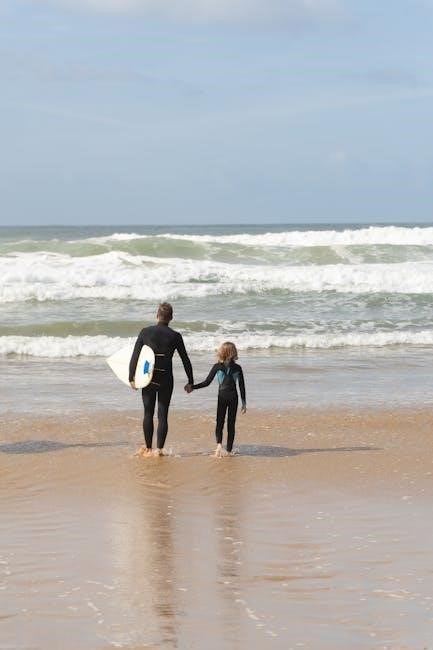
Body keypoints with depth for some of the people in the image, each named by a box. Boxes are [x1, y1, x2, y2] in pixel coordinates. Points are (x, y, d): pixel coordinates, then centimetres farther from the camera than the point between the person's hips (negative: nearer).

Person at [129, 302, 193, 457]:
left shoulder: (145, 332, -5)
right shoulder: (175, 336, -5)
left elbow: (135, 356, -3)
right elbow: (185, 360, 1)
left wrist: (131, 378, 6)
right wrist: (190, 381, 11)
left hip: (148, 378, 0)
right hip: (166, 380, 0)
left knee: (148, 414, 11)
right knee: (163, 415, 6)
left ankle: (148, 448, 15)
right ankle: (159, 449, 5)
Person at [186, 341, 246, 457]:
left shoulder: (217, 367, -4)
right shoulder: (237, 368, 1)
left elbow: (207, 382, -7)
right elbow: (242, 387, 2)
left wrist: (192, 387, 1)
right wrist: (244, 402, 8)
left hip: (222, 397, -1)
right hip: (233, 398, 1)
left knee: (219, 423, 4)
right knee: (231, 424, 10)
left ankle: (219, 444, -23)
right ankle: (229, 450, 11)